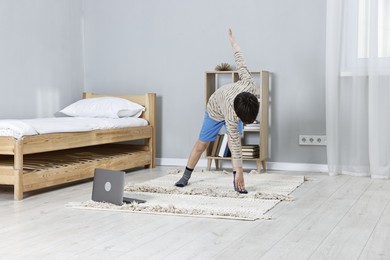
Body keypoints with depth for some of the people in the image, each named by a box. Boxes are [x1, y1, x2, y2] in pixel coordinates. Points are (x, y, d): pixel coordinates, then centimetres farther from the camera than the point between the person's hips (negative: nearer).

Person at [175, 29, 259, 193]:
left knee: (235, 138, -16)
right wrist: (239, 171, -38)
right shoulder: (231, 115, -46)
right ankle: (186, 176, 26)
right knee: (201, 145, 7)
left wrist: (233, 41, -6)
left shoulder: (250, 85, -38)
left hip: (230, 105, 4)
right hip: (215, 111, -4)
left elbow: (240, 63, -24)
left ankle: (236, 181, -14)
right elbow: (235, 144, -41)